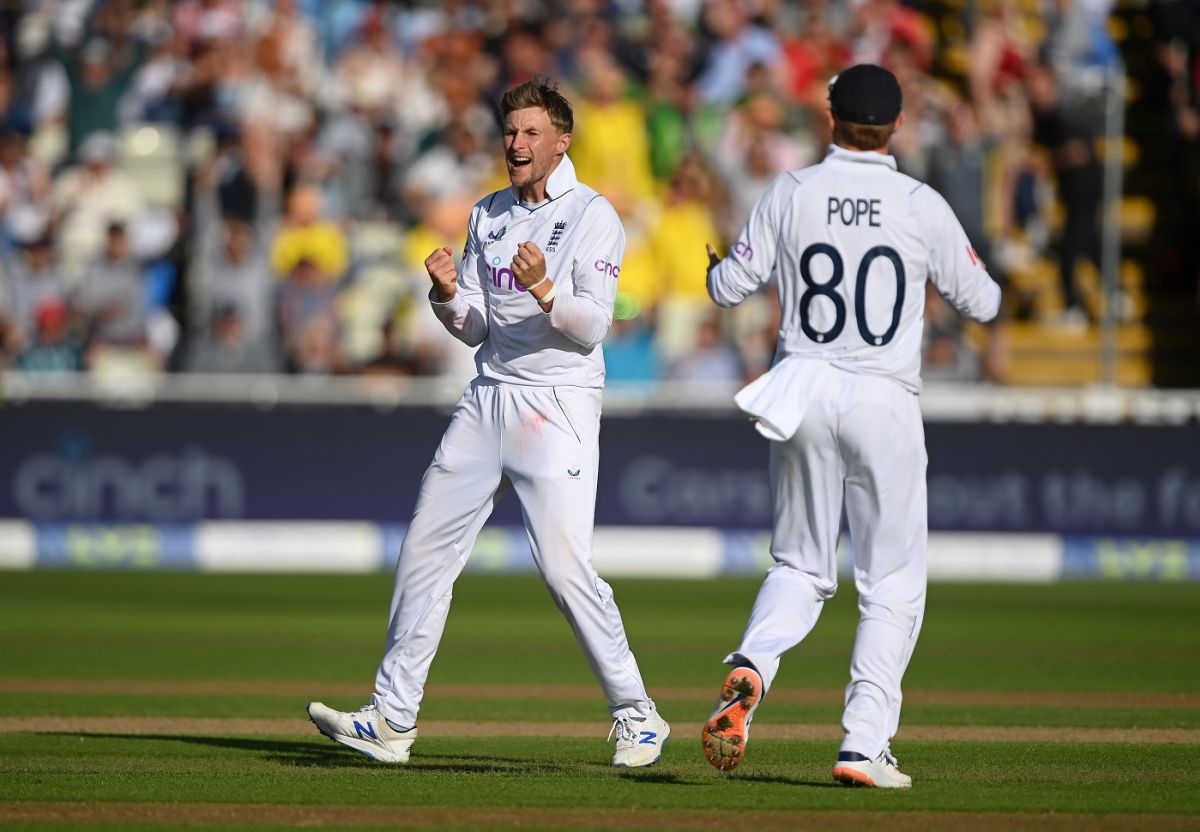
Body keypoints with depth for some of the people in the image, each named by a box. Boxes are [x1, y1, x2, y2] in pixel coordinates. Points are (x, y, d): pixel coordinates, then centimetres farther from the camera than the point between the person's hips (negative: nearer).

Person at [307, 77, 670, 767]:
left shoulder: (592, 215, -5)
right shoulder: (490, 215, 14)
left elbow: (594, 325, -13)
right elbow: (475, 329, 13)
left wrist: (543, 288, -30)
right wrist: (449, 294, -7)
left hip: (558, 405, -7)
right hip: (489, 396, 7)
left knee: (565, 566, -14)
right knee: (426, 552, 3)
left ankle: (637, 714, 0)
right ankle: (391, 721, 7)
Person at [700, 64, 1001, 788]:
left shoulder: (792, 194, -1)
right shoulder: (922, 206, -4)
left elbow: (729, 288, 4)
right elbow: (982, 303, 5)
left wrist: (718, 264, 27)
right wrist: (977, 275, 27)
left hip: (803, 395, 2)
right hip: (884, 402, -2)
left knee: (800, 566, 16)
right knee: (893, 583, 7)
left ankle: (750, 668, -14)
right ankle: (865, 745, -2)